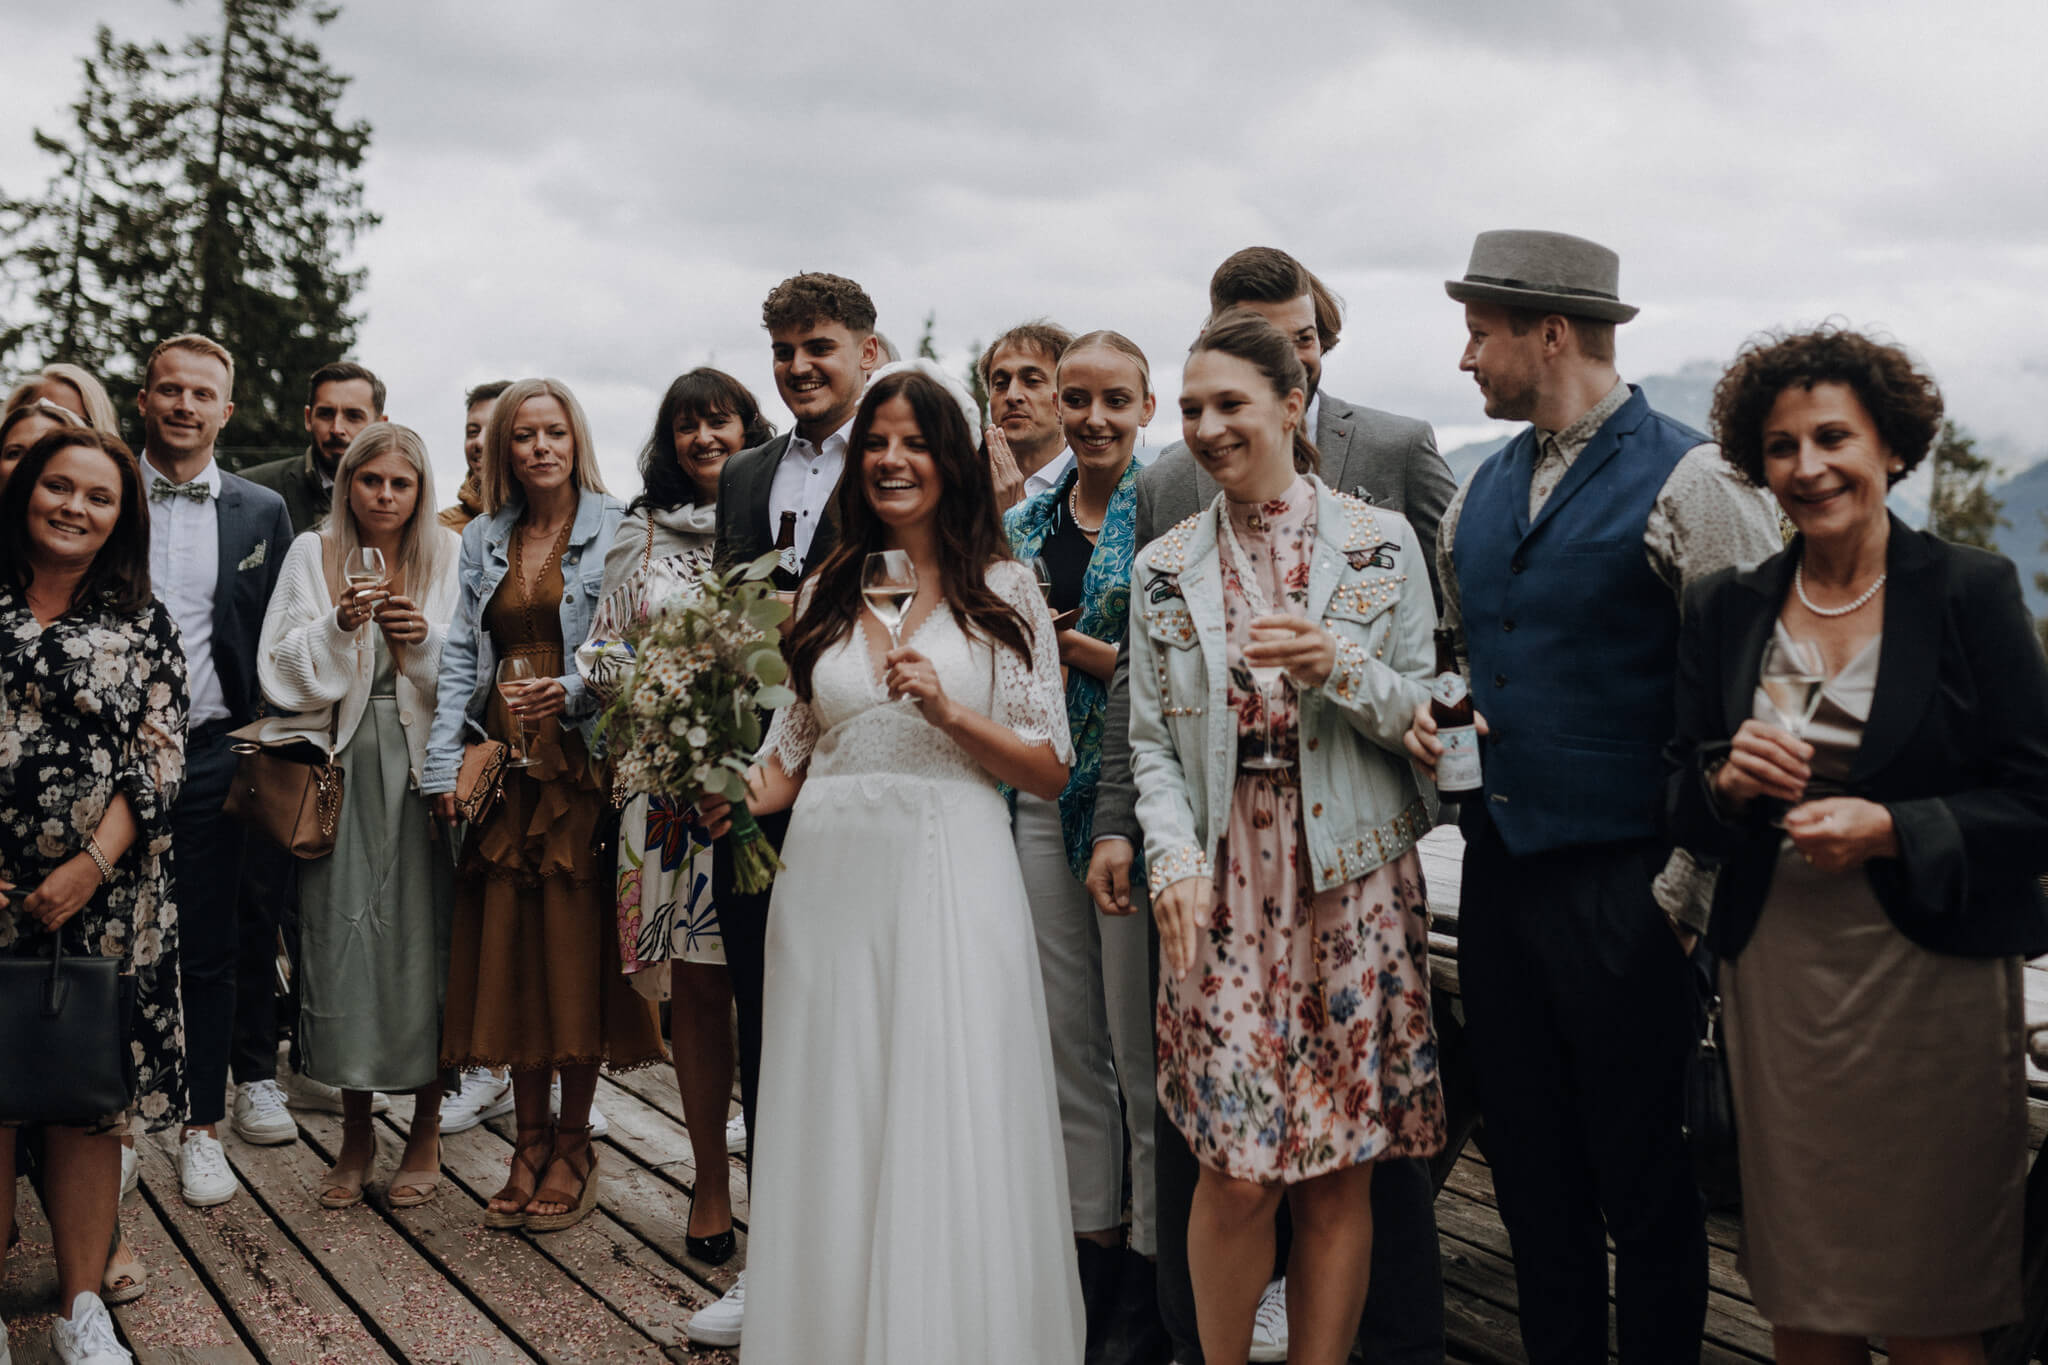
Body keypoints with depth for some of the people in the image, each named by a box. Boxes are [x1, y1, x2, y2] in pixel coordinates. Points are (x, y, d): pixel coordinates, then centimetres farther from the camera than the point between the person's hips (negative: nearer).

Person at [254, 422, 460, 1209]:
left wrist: (427, 639, -14)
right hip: (340, 767, 1)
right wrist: (339, 626, -14)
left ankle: (426, 1130, 12)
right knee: (342, 932, -1)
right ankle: (356, 1134, 13)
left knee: (424, 933, -2)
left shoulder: (448, 557, 8)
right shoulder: (313, 555, 8)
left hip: (423, 765, 0)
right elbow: (284, 673, 1)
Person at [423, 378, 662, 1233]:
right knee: (507, 951, 4)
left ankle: (572, 1146, 11)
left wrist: (573, 691, -21)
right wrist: (444, 762, 0)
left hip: (582, 762, -4)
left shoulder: (617, 533, 0)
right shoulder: (483, 541, 14)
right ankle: (530, 1141, 16)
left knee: (577, 950, -2)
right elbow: (461, 656, 10)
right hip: (502, 765, 4)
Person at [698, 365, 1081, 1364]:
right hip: (828, 876, 4)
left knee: (948, 1136, -3)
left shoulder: (1004, 589, 4)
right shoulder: (828, 591, 14)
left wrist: (948, 710, -13)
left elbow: (1051, 772, 0)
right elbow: (793, 756, 16)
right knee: (831, 1133, 6)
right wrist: (732, 796, -3)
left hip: (950, 875, -3)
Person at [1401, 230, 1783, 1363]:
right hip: (1498, 875, 7)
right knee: (1531, 1176, 15)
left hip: (1621, 888, -6)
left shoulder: (1686, 482, -11)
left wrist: (1686, 885, -14)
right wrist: (1427, 720, 2)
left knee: (1642, 1184, 5)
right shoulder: (1481, 492, 11)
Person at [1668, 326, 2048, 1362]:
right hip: (1775, 977, 3)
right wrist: (1727, 780, -10)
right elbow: (1681, 810, 12)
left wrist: (1887, 829, -17)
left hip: (1931, 972, -3)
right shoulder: (1723, 611, 8)